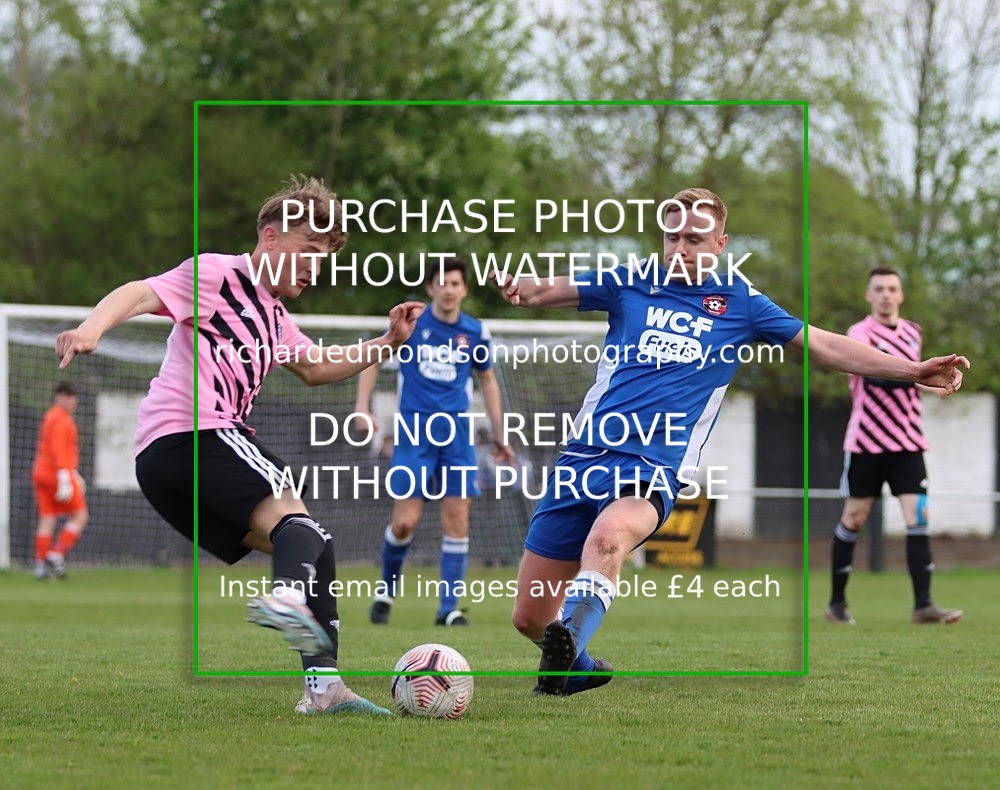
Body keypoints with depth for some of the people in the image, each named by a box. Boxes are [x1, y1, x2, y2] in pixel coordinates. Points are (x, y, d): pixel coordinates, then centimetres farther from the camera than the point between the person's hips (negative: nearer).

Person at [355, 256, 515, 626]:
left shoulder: (475, 332, 4)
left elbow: (487, 380, 18)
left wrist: (499, 436, 17)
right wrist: (363, 405, -2)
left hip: (456, 434, 2)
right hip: (414, 433, -2)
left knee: (457, 520, -5)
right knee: (405, 522, -7)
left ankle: (448, 608, 2)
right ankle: (387, 590, 18)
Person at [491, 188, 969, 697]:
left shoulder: (739, 302, 11)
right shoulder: (629, 283, 12)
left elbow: (823, 346, 12)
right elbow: (547, 291, 7)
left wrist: (913, 369, 4)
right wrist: (518, 288, -19)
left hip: (653, 469, -2)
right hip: (584, 457, 2)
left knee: (609, 537, -39)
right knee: (529, 617, 1)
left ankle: (568, 644, -58)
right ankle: (578, 669, 31)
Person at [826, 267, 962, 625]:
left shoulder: (913, 333, 10)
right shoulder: (860, 333, -11)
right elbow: (876, 374, -29)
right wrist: (922, 383, -41)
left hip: (907, 441, 4)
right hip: (866, 442, -4)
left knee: (918, 516, -8)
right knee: (853, 519, 5)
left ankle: (923, 605, -10)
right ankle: (837, 602, 18)